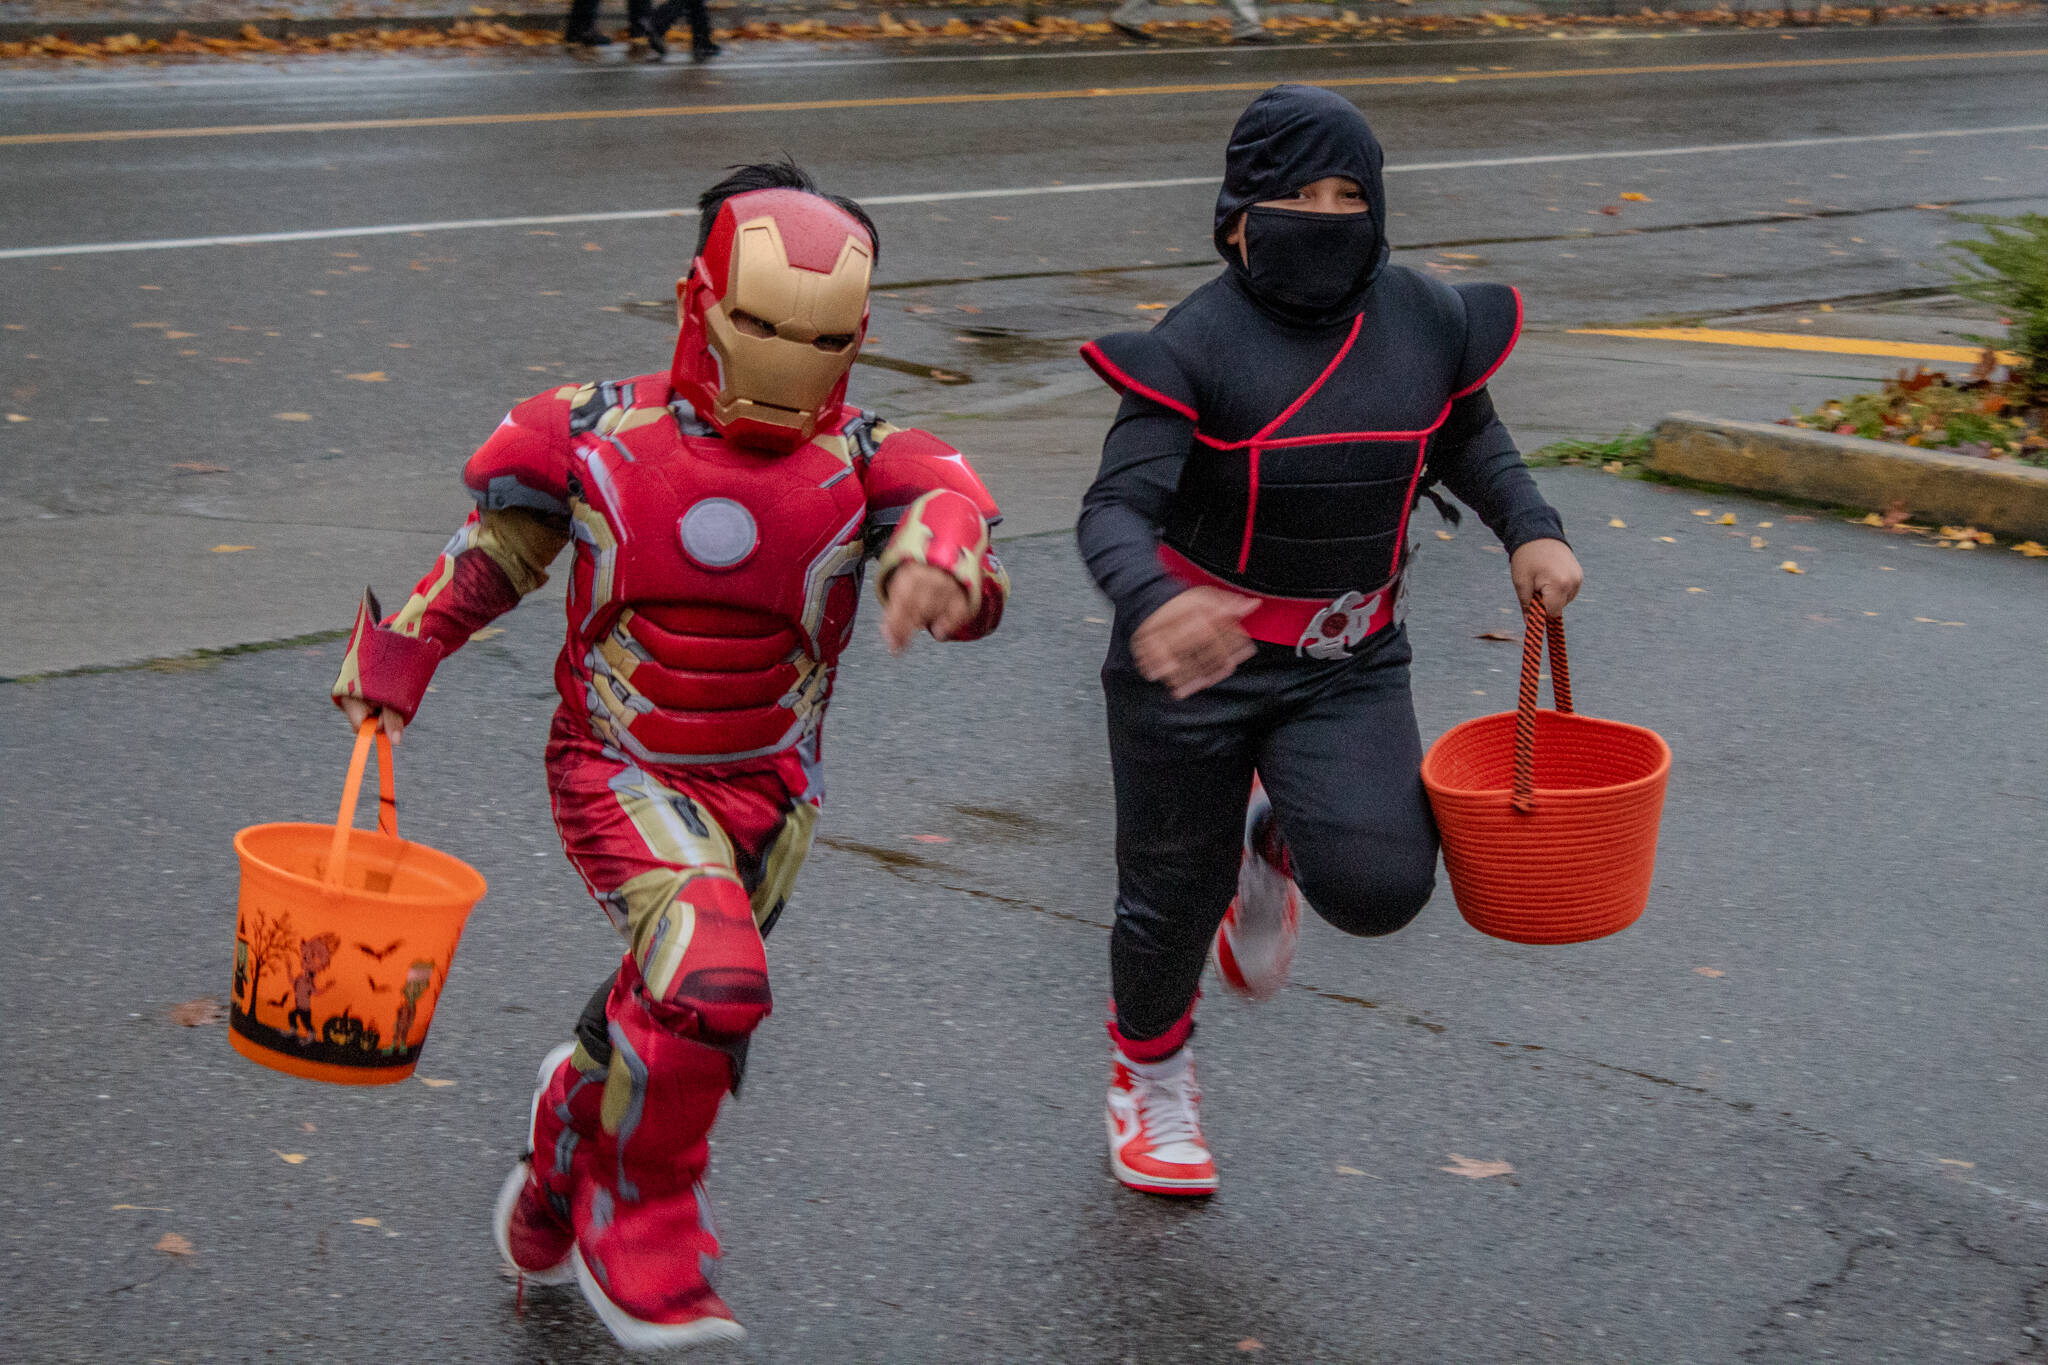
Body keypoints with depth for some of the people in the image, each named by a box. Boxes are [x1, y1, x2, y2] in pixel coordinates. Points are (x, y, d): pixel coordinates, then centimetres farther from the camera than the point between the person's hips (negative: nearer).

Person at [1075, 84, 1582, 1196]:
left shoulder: (1425, 321, -4)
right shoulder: (1199, 343, -18)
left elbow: (1468, 438, 17)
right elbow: (1114, 509, -27)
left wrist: (1530, 529, -1)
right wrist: (1147, 605, -48)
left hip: (1350, 670, 3)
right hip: (1195, 661, -3)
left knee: (1381, 885, -18)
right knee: (1175, 898, 11)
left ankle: (1278, 843, 21)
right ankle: (1150, 1074, 45)